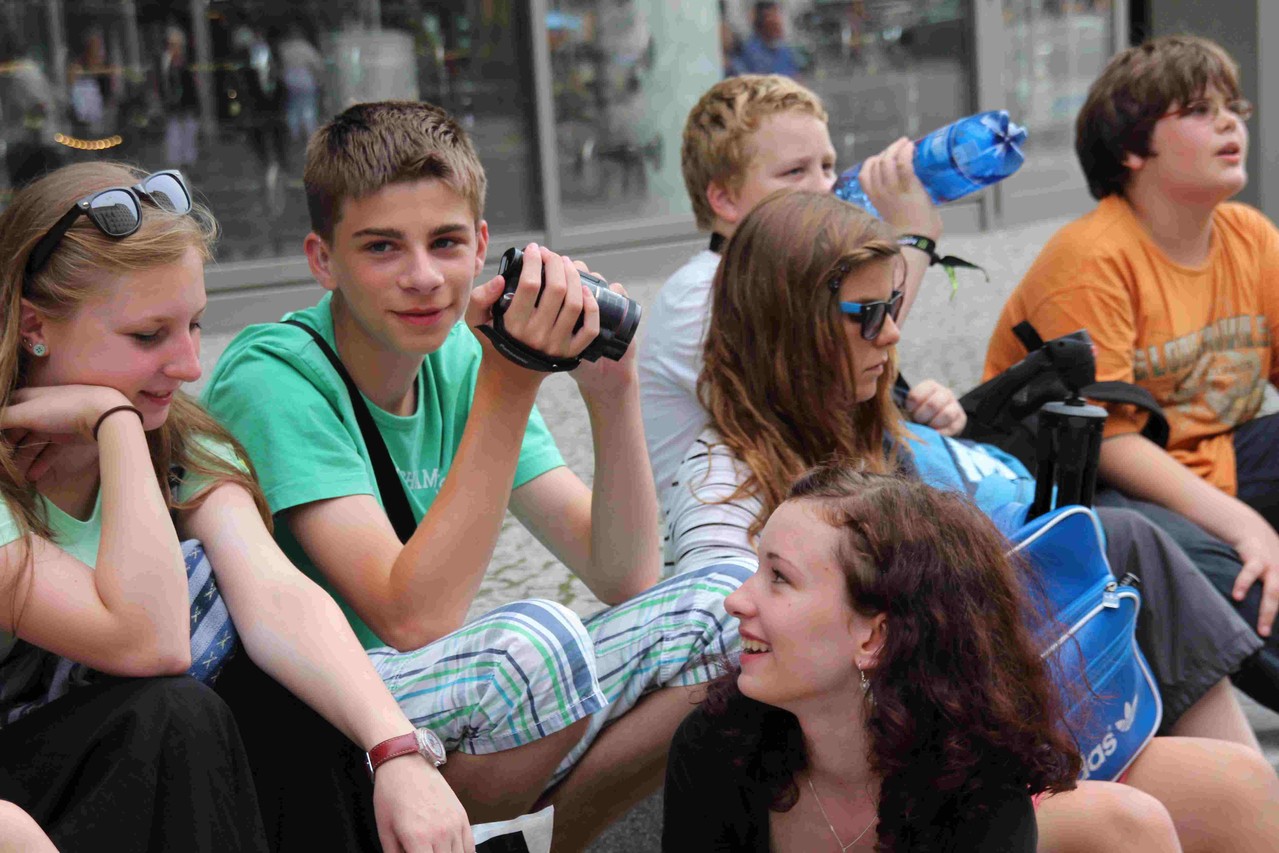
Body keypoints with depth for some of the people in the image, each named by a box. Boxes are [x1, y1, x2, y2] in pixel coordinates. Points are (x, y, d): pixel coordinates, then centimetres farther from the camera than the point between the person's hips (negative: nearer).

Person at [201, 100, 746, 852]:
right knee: (537, 639, -34)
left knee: (724, 605, -6)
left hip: (449, 721, 7)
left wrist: (612, 386, -15)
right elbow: (414, 621, -28)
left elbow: (624, 577, -1)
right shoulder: (273, 380, -17)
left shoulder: (461, 361, 3)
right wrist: (510, 388, -27)